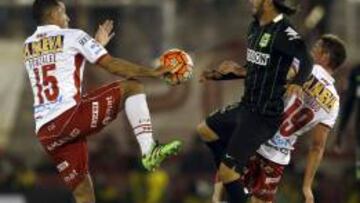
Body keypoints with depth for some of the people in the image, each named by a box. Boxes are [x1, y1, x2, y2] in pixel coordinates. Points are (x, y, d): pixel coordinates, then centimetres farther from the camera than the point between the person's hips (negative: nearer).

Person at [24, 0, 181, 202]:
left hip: (45, 131, 6)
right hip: (70, 115, -6)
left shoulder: (28, 47, 23)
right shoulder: (72, 36, 4)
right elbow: (113, 65, 2)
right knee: (132, 86, 4)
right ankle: (149, 151, -12)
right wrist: (152, 72, 9)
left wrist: (96, 45, 41)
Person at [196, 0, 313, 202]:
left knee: (227, 171, -10)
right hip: (246, 107, 10)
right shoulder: (256, 28, 9)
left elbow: (306, 60, -30)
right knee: (205, 130, 24)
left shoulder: (284, 32, -19)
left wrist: (297, 83, -51)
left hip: (264, 116, -10)